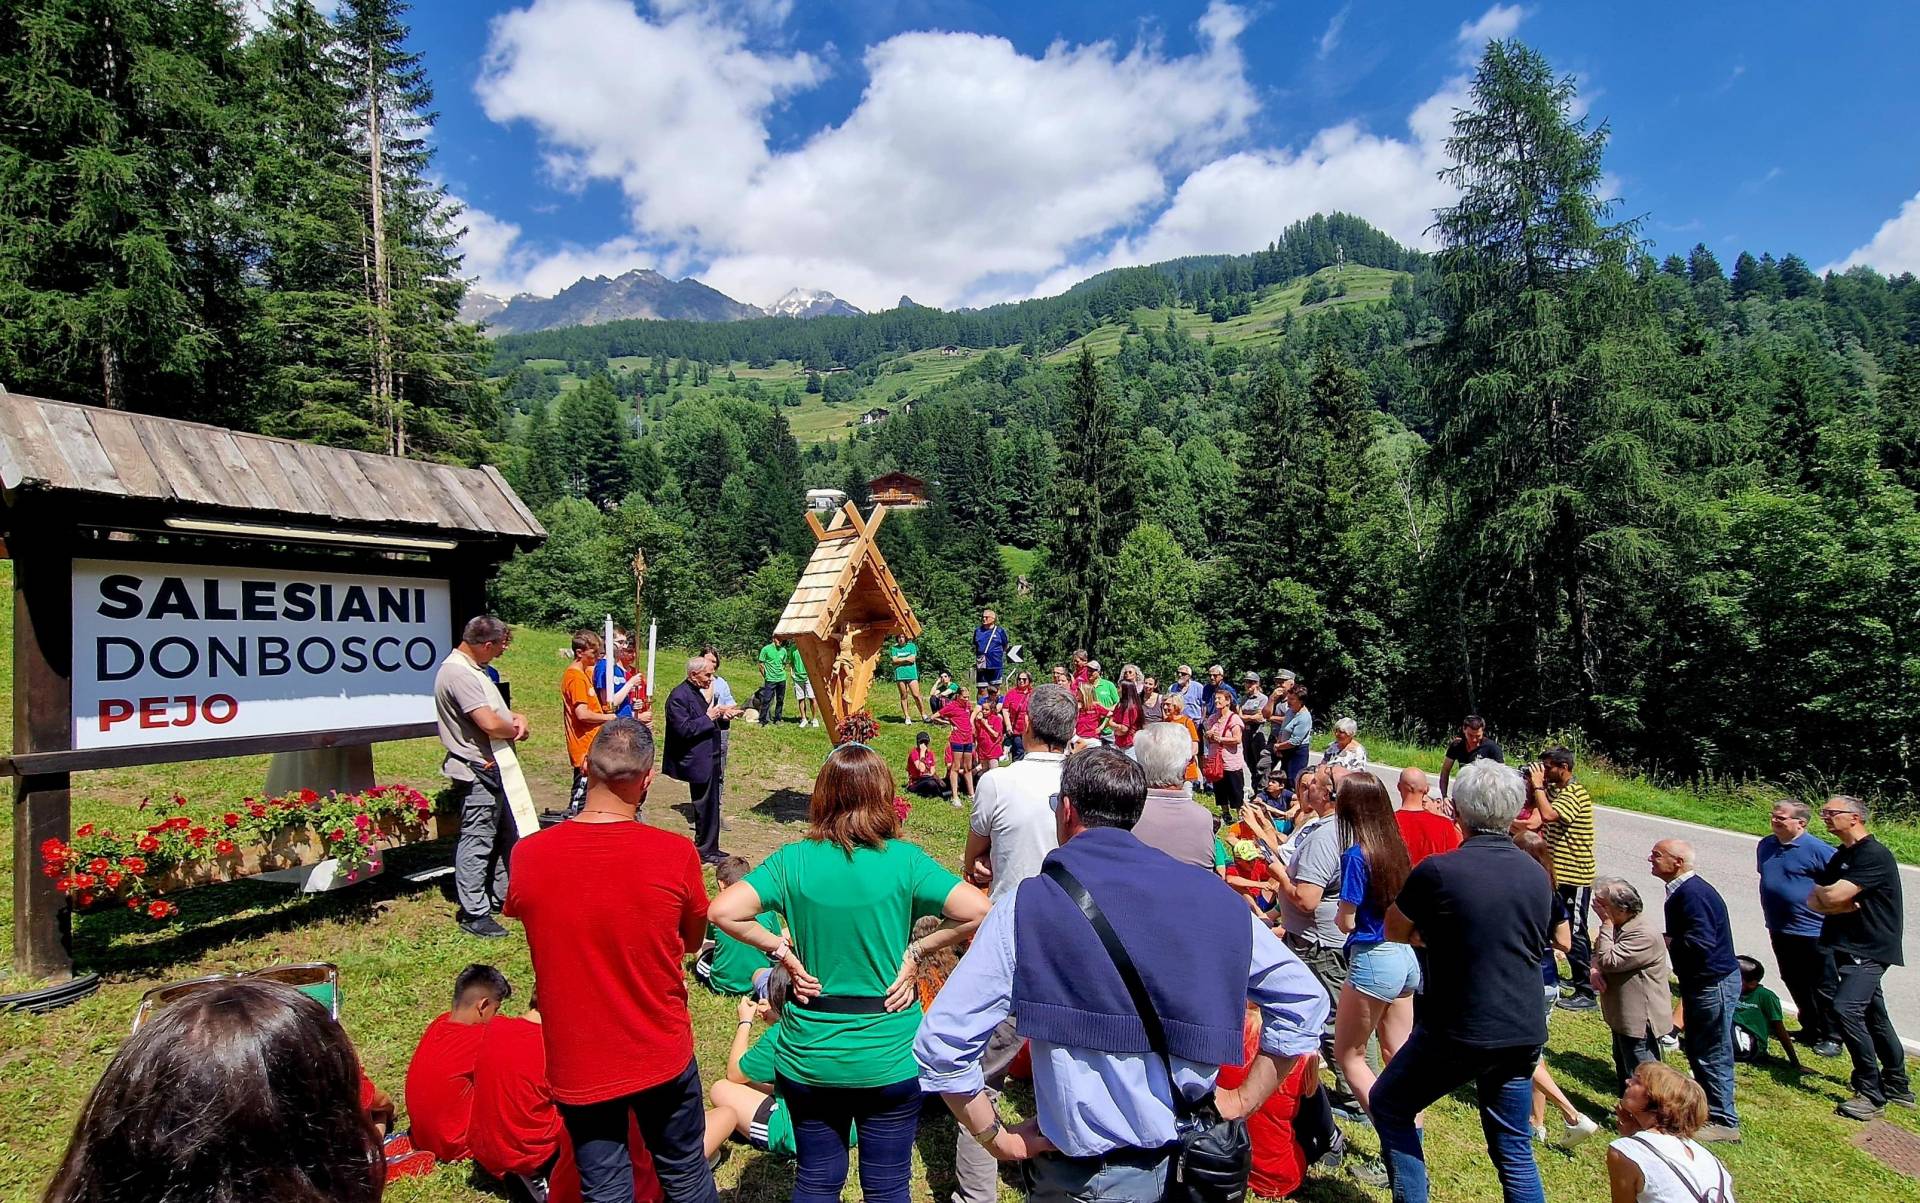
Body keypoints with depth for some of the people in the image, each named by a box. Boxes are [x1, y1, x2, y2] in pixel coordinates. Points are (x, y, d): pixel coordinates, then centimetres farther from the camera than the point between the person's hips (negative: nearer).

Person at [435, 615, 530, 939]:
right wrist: (516, 730, -8)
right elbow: (490, 724, -29)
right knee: (477, 840, -3)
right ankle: (474, 914, 5)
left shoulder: (472, 669, 13)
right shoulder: (458, 673, -21)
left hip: (492, 769, 11)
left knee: (505, 833, 18)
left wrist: (517, 717, 1)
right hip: (478, 770, -11)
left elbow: (494, 708, 22)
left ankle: (503, 895, 31)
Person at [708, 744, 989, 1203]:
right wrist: (916, 951, -11)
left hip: (808, 1056, 2)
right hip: (890, 1058, -1)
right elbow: (979, 912, -20)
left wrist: (782, 951, -7)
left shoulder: (794, 860, -10)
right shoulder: (905, 860, -14)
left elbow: (723, 912, -16)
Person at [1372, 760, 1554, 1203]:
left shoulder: (1437, 871, -18)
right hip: (1524, 1033, 6)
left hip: (1459, 1031, -6)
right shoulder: (1537, 875, 1)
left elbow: (1394, 930, -3)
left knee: (1389, 1105, 16)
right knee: (1514, 1149, 19)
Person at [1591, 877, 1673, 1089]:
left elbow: (1609, 960, -28)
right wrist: (1594, 970, -9)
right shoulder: (1620, 924, 4)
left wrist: (1606, 924, -23)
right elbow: (1598, 953, 13)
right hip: (1623, 1015, 10)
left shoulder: (1644, 935, -27)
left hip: (1640, 1020, -10)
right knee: (1624, 1073, 24)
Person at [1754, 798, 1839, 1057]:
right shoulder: (1766, 845, 5)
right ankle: (1810, 1030, 32)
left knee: (1823, 988, 6)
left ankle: (1831, 1038, 19)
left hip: (1813, 931, -7)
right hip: (1779, 930, 7)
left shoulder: (1817, 849, -17)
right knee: (1795, 984, 18)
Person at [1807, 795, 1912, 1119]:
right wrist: (1844, 904, -13)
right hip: (1851, 949, 10)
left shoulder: (1874, 855, -16)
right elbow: (1814, 902, 7)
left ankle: (1871, 1093, -12)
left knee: (1846, 1008, -20)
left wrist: (1819, 890, -2)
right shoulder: (1842, 856, 14)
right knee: (1873, 1017, 18)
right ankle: (1897, 1087, 31)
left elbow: (1833, 896, -24)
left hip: (1869, 950, -10)